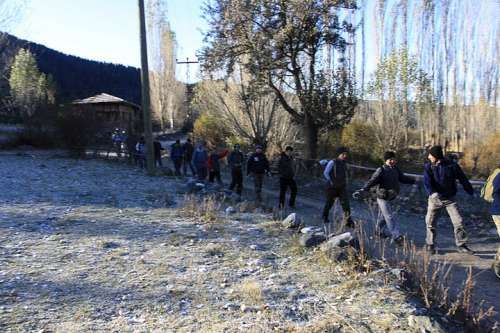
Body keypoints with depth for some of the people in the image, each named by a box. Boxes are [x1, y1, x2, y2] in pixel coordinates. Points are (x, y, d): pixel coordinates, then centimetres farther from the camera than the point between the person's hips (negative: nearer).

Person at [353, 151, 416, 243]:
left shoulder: (396, 169, 5)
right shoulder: (381, 171, -18)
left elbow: (403, 178, 19)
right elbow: (372, 181, -24)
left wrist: (414, 181, 21)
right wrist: (362, 190, -36)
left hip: (390, 197, 7)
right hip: (382, 198, -7)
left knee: (383, 215, 21)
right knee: (389, 217, -7)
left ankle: (379, 231, 36)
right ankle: (396, 236, -5)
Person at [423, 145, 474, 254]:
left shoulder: (452, 166, -8)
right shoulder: (428, 166, -7)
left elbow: (463, 180, 2)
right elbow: (427, 182, -19)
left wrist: (472, 193, 7)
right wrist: (432, 193, -38)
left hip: (449, 199, 0)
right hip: (434, 198, 1)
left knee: (458, 222, -4)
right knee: (430, 223, 6)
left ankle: (461, 245, 10)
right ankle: (430, 245, 21)